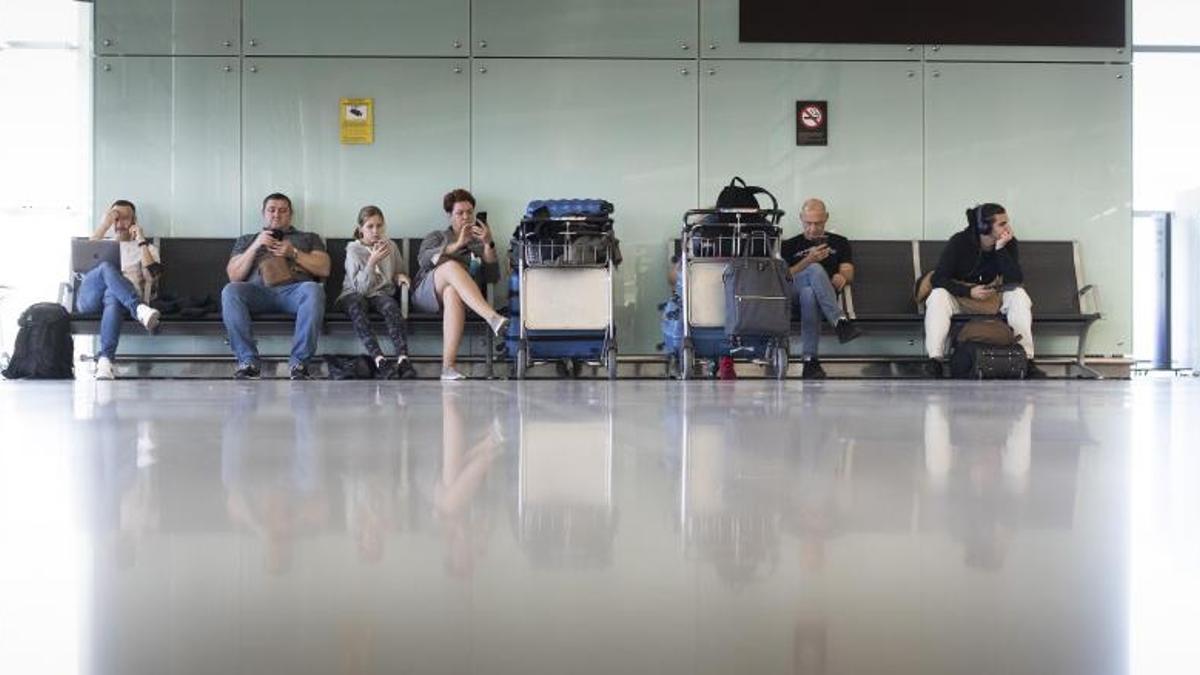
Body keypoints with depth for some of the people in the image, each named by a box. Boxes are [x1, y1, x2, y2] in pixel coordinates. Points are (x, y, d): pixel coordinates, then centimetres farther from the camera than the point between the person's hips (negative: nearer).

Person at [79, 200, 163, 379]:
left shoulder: (147, 248, 25)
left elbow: (151, 276, 4)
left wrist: (141, 241, 3)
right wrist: (103, 225, 2)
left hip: (119, 296, -2)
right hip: (88, 299, 2)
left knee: (113, 296, -41)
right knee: (106, 267, -32)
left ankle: (104, 360, -56)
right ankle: (140, 309, -50)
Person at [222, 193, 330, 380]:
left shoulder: (308, 238, 30)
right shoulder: (246, 240, 31)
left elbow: (324, 269, 13)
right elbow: (234, 276, 15)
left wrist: (293, 253, 1)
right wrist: (255, 246, 4)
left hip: (295, 289, -1)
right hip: (258, 291, 1)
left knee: (313, 290, -37)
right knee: (230, 291, -33)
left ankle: (299, 362, -35)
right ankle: (248, 361, -32)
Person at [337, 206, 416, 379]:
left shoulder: (390, 246, 8)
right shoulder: (353, 250, -3)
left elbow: (399, 272, 25)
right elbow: (360, 287, -12)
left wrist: (400, 277, 1)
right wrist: (372, 261, -23)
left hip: (380, 293, 2)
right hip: (354, 294, -2)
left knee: (390, 305, -34)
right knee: (356, 305, -38)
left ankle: (403, 357, -51)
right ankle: (379, 360, -54)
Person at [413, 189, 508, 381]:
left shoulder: (479, 243, 27)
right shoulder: (436, 237, 26)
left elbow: (492, 278, 9)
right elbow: (424, 260, 1)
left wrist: (488, 245, -3)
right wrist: (457, 245, -10)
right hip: (426, 291, 0)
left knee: (452, 292, -40)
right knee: (451, 266, -35)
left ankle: (449, 366, -51)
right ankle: (492, 317, -56)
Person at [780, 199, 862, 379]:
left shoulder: (839, 243, 24)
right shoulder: (790, 246, 21)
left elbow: (848, 273, 11)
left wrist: (842, 276, -16)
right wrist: (809, 260, -9)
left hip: (828, 293, 1)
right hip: (793, 293, -1)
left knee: (809, 293, -40)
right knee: (815, 270, -35)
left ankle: (809, 360, -46)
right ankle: (840, 322, -49)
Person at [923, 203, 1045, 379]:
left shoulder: (1009, 244, -10)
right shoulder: (960, 242, -17)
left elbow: (1015, 281, -21)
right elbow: (938, 278, -18)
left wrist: (1000, 249, -29)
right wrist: (969, 291, -29)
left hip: (993, 298, 2)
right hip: (959, 297, -2)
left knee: (1019, 295, -25)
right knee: (938, 296, -33)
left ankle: (1026, 359, -27)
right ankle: (935, 359, -36)